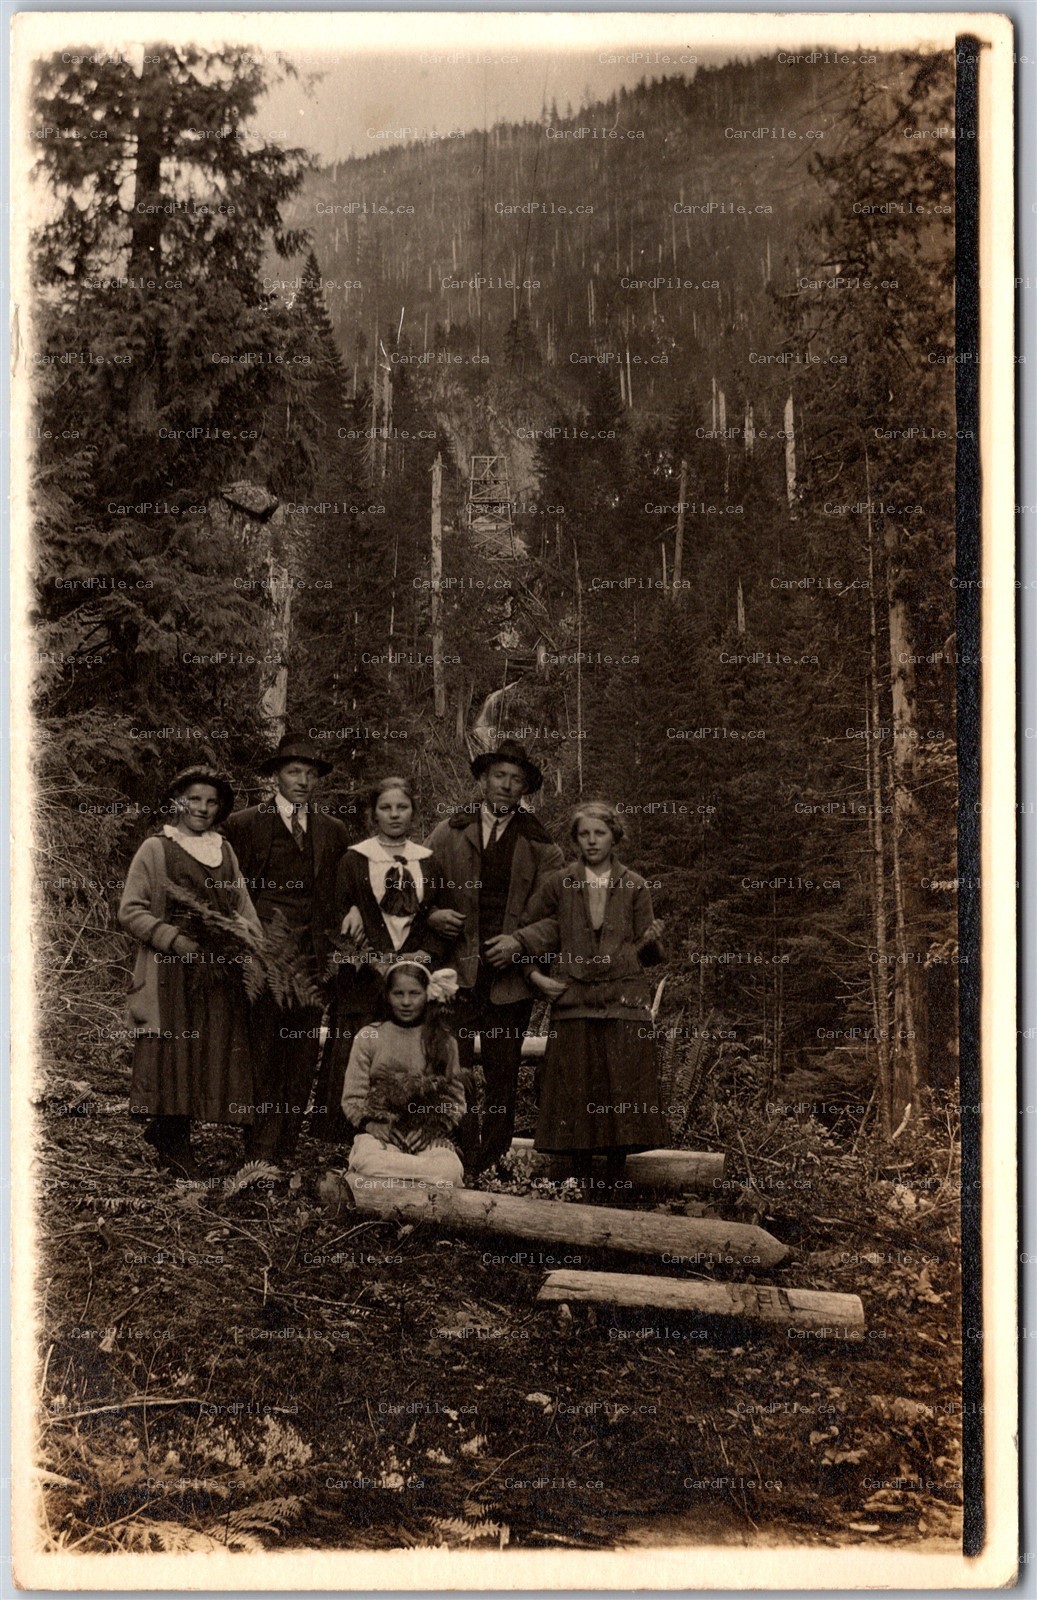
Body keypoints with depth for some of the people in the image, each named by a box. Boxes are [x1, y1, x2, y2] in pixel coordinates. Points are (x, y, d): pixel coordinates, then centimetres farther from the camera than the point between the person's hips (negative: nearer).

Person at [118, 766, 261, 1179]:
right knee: (173, 1054, -5)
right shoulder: (156, 850, 0)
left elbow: (243, 907, 20)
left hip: (220, 972, 5)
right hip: (171, 973, -5)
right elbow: (130, 911, -5)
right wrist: (176, 939, -16)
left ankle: (172, 1139, 16)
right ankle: (172, 1144, 7)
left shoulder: (224, 851, 16)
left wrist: (242, 928, -2)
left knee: (215, 1054, 3)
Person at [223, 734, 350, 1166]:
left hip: (312, 956, 3)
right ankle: (263, 1147, 0)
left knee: (303, 1051, 3)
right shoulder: (243, 825, 4)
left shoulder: (333, 831, 15)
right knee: (263, 1048, -5)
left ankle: (286, 1143, 11)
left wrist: (333, 950, 8)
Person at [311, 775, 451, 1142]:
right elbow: (339, 919, 1)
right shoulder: (353, 861, 6)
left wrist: (426, 954, -6)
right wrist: (374, 961, -11)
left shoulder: (428, 862, 14)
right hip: (366, 982, -2)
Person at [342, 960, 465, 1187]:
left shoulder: (444, 1042, 13)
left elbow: (455, 1098, 14)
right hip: (380, 1132, -1)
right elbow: (352, 1099, 7)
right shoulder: (368, 1037, 9)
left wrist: (438, 1129, -4)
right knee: (367, 1163, -38)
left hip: (429, 1136, 1)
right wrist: (375, 1126, -10)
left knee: (451, 1170, -35)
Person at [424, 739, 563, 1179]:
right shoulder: (449, 832, 11)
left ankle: (493, 1169, 10)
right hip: (457, 969, 0)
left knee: (503, 1076, 3)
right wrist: (431, 915, -6)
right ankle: (459, 1165, -3)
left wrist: (519, 941, -8)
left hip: (510, 973, 1)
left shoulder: (540, 845, 10)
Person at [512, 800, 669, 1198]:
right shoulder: (559, 884, 7)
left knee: (623, 1096, -2)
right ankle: (581, 1187, 7)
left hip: (625, 1001, 0)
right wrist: (535, 974, 0)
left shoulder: (634, 886, 8)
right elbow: (533, 935, 15)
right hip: (574, 1002, 0)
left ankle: (614, 1187, 7)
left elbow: (647, 954, 10)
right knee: (575, 1096, -1)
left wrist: (651, 940, -11)